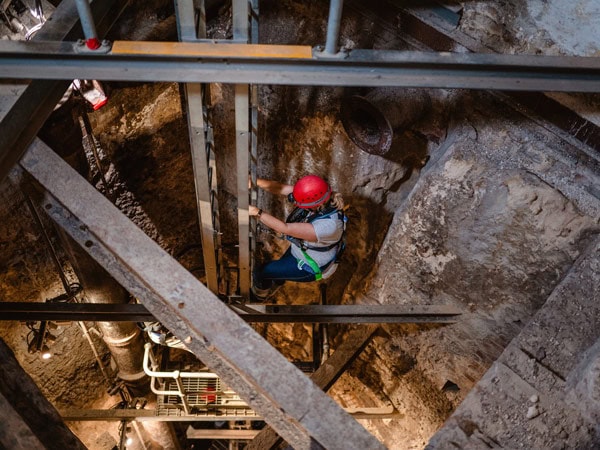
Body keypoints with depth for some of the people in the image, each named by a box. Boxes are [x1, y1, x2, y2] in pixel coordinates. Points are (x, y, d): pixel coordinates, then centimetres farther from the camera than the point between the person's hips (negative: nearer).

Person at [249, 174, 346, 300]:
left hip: (312, 266, -6)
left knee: (262, 271, 4)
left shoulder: (328, 225, -43)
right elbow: (279, 188, -22)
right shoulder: (316, 197, -23)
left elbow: (285, 228, -43)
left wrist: (256, 212, -41)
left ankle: (260, 293, 38)